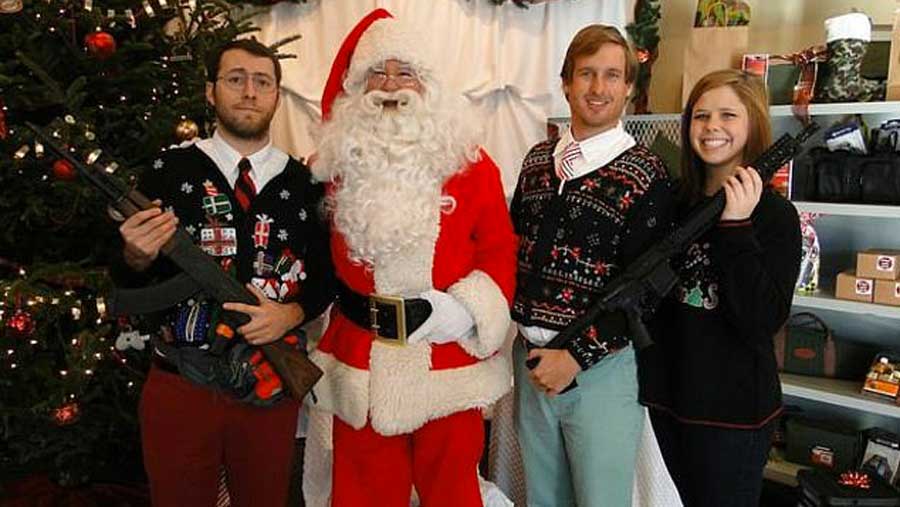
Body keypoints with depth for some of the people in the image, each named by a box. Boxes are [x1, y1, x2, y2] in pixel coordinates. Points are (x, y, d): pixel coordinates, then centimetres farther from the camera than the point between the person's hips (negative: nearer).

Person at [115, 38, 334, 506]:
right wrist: (138, 257, -21)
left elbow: (327, 273, 6)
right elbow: (127, 282, 1)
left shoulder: (304, 183, 1)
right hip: (181, 384, -1)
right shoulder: (169, 170, -2)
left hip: (272, 385, 1)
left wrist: (292, 313, -13)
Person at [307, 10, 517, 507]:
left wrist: (468, 309, -14)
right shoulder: (335, 163, 3)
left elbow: (498, 249, -1)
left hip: (449, 356, -1)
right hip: (360, 356, 1)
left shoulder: (469, 163, -1)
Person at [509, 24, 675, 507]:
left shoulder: (646, 176, -9)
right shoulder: (538, 159, 6)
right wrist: (510, 314, 1)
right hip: (530, 357, 5)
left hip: (601, 365, -4)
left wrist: (576, 357, -15)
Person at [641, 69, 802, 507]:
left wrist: (737, 227, -25)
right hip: (669, 393, 5)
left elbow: (763, 323, -21)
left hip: (733, 409, -5)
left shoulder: (774, 215, -12)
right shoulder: (677, 203, 2)